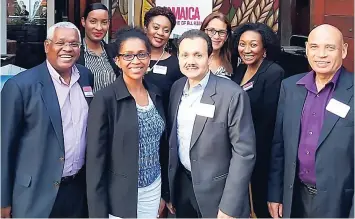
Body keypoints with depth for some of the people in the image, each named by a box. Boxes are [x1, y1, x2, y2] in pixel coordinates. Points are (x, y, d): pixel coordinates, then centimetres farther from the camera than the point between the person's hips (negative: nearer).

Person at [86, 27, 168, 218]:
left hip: (154, 189, 5)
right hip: (120, 195, -5)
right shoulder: (105, 98, -14)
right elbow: (95, 159, -13)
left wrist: (165, 192, 13)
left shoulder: (156, 94, 4)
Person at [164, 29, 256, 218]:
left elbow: (244, 152, -17)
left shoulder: (232, 94, -17)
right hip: (181, 186, 5)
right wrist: (168, 190, 11)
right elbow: (172, 140, 8)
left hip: (217, 193, -5)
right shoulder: (177, 88, 1)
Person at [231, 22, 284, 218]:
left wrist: (254, 150, -14)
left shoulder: (274, 73, -18)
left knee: (262, 203, 11)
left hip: (260, 151, -7)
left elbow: (269, 120, -19)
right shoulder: (239, 70, 5)